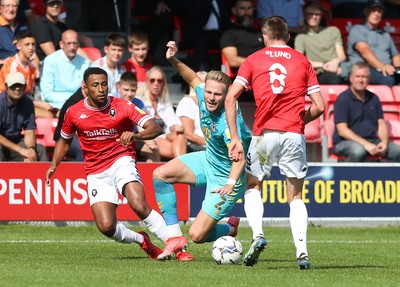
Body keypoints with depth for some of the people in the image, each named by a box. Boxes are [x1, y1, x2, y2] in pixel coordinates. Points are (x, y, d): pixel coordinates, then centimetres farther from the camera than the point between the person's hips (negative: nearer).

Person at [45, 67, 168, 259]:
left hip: (121, 162, -3)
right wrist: (53, 165, 9)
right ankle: (142, 240, 17)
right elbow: (64, 140, 20)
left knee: (139, 206, -30)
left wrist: (135, 135, -35)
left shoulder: (122, 106, -9)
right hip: (97, 174, 3)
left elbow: (155, 128, -16)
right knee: (106, 227, -14)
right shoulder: (74, 113, -1)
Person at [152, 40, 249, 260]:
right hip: (208, 160, 8)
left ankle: (229, 229, 27)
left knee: (197, 235, -10)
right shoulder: (203, 94, -12)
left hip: (226, 175, -8)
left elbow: (239, 156, -38)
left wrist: (230, 183, -53)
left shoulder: (229, 120, -34)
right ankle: (174, 237, 1)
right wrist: (174, 61, -2)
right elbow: (194, 79, 11)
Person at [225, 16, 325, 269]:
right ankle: (302, 252, -4)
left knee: (253, 187, 20)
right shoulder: (302, 61, 11)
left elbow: (230, 98, -1)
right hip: (294, 134, 1)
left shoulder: (253, 61, 10)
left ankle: (258, 234, -5)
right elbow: (319, 107, 6)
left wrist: (235, 139, 0)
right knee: (295, 197, 12)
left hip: (265, 133, -1)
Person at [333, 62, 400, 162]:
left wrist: (384, 142, -8)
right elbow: (342, 130, -12)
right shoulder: (343, 99, -5)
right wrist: (365, 144, -22)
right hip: (346, 142, -6)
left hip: (372, 140, 6)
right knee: (359, 151, -40)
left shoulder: (373, 99, 14)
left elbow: (381, 123, 15)